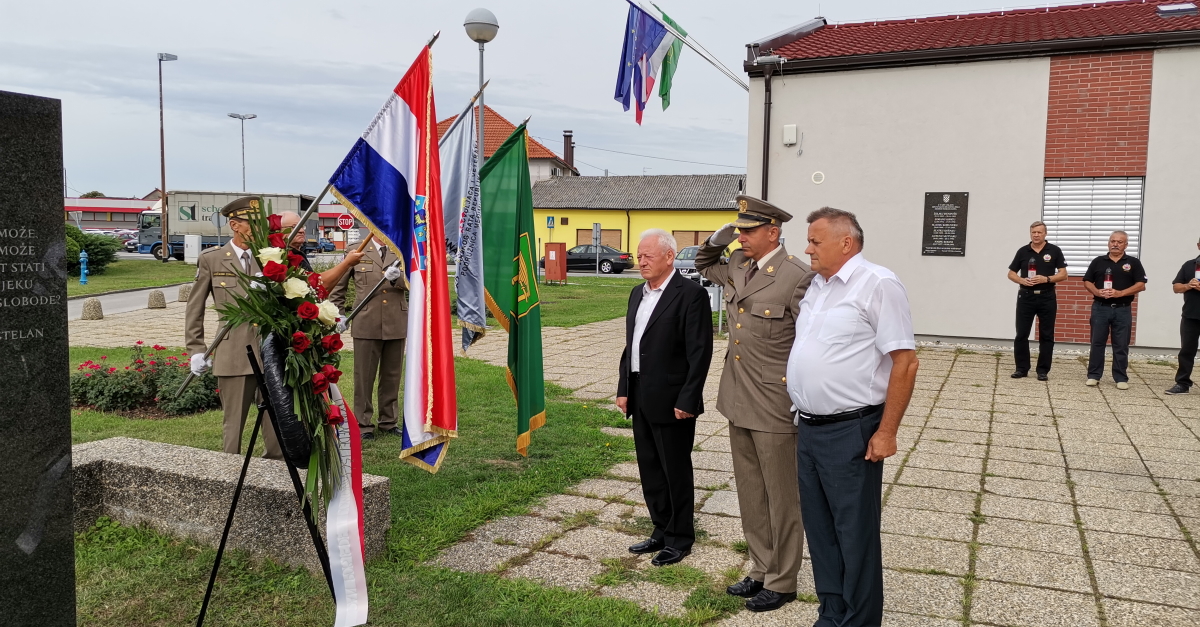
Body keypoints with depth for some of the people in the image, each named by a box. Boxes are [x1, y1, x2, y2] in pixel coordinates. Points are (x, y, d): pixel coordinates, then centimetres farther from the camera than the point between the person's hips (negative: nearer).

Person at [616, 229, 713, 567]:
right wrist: (624, 389, 12)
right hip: (641, 399, 8)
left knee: (676, 472, 6)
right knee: (650, 471, 15)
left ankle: (680, 538, 20)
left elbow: (700, 352, -16)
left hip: (671, 401, -8)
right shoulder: (637, 294, 13)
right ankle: (662, 531, 30)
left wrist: (687, 400, -18)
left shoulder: (691, 294, -13)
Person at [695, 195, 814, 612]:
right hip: (738, 402, 8)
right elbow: (704, 266, 28)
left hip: (774, 406, -8)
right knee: (750, 494, 18)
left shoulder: (796, 276, -16)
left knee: (780, 496, 7)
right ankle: (761, 569, 33)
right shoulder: (737, 266, 7)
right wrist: (717, 241, 8)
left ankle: (781, 582, 22)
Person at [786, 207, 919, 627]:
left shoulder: (878, 284, -12)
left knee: (855, 533, 4)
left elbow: (905, 361, -15)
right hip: (808, 428, 8)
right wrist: (804, 419, 15)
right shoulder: (816, 286, 12)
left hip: (850, 433, -8)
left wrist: (886, 432, -16)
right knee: (819, 528, 17)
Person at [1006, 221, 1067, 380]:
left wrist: (1046, 279, -17)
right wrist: (1022, 280, -11)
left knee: (1046, 336, 3)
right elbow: (1011, 273, 9)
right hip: (1026, 297, 1)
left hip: (1047, 297, -1)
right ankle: (1022, 368, 10)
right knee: (1021, 334, 1)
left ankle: (1043, 370, 10)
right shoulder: (1023, 251, 5)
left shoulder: (1054, 251, 1)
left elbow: (1063, 274, -1)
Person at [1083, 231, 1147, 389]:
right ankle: (1093, 375, 9)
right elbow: (1087, 282, 8)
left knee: (1121, 346, 3)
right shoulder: (1098, 261, 7)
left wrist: (1120, 293, -16)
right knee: (1097, 343, 3)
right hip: (1100, 308, 1)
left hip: (1123, 310, -1)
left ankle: (1121, 378, 10)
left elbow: (1141, 285, -2)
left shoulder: (1133, 263, 4)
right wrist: (1097, 292, -12)